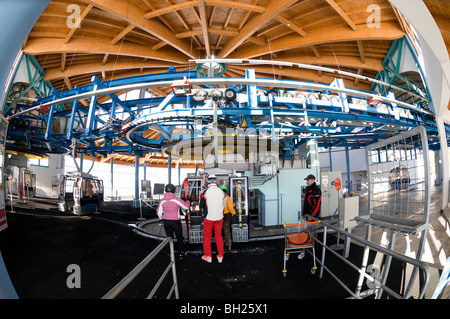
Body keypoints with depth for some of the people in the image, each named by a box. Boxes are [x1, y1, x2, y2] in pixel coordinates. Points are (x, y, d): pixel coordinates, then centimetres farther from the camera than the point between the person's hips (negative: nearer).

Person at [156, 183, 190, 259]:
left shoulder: (162, 201, -6)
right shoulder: (177, 200, -15)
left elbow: (159, 212, 2)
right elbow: (186, 206, -6)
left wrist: (162, 219, 22)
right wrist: (188, 201, 15)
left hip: (166, 221, 3)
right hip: (176, 221, -3)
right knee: (179, 237, 14)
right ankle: (181, 253, 18)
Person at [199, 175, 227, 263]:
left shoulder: (205, 192, -14)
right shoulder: (221, 192, -4)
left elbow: (201, 206, -4)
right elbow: (224, 205, 7)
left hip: (208, 217, -3)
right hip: (219, 217, 3)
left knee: (207, 236, 13)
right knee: (218, 236, 16)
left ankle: (208, 256, 20)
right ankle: (220, 256, 20)